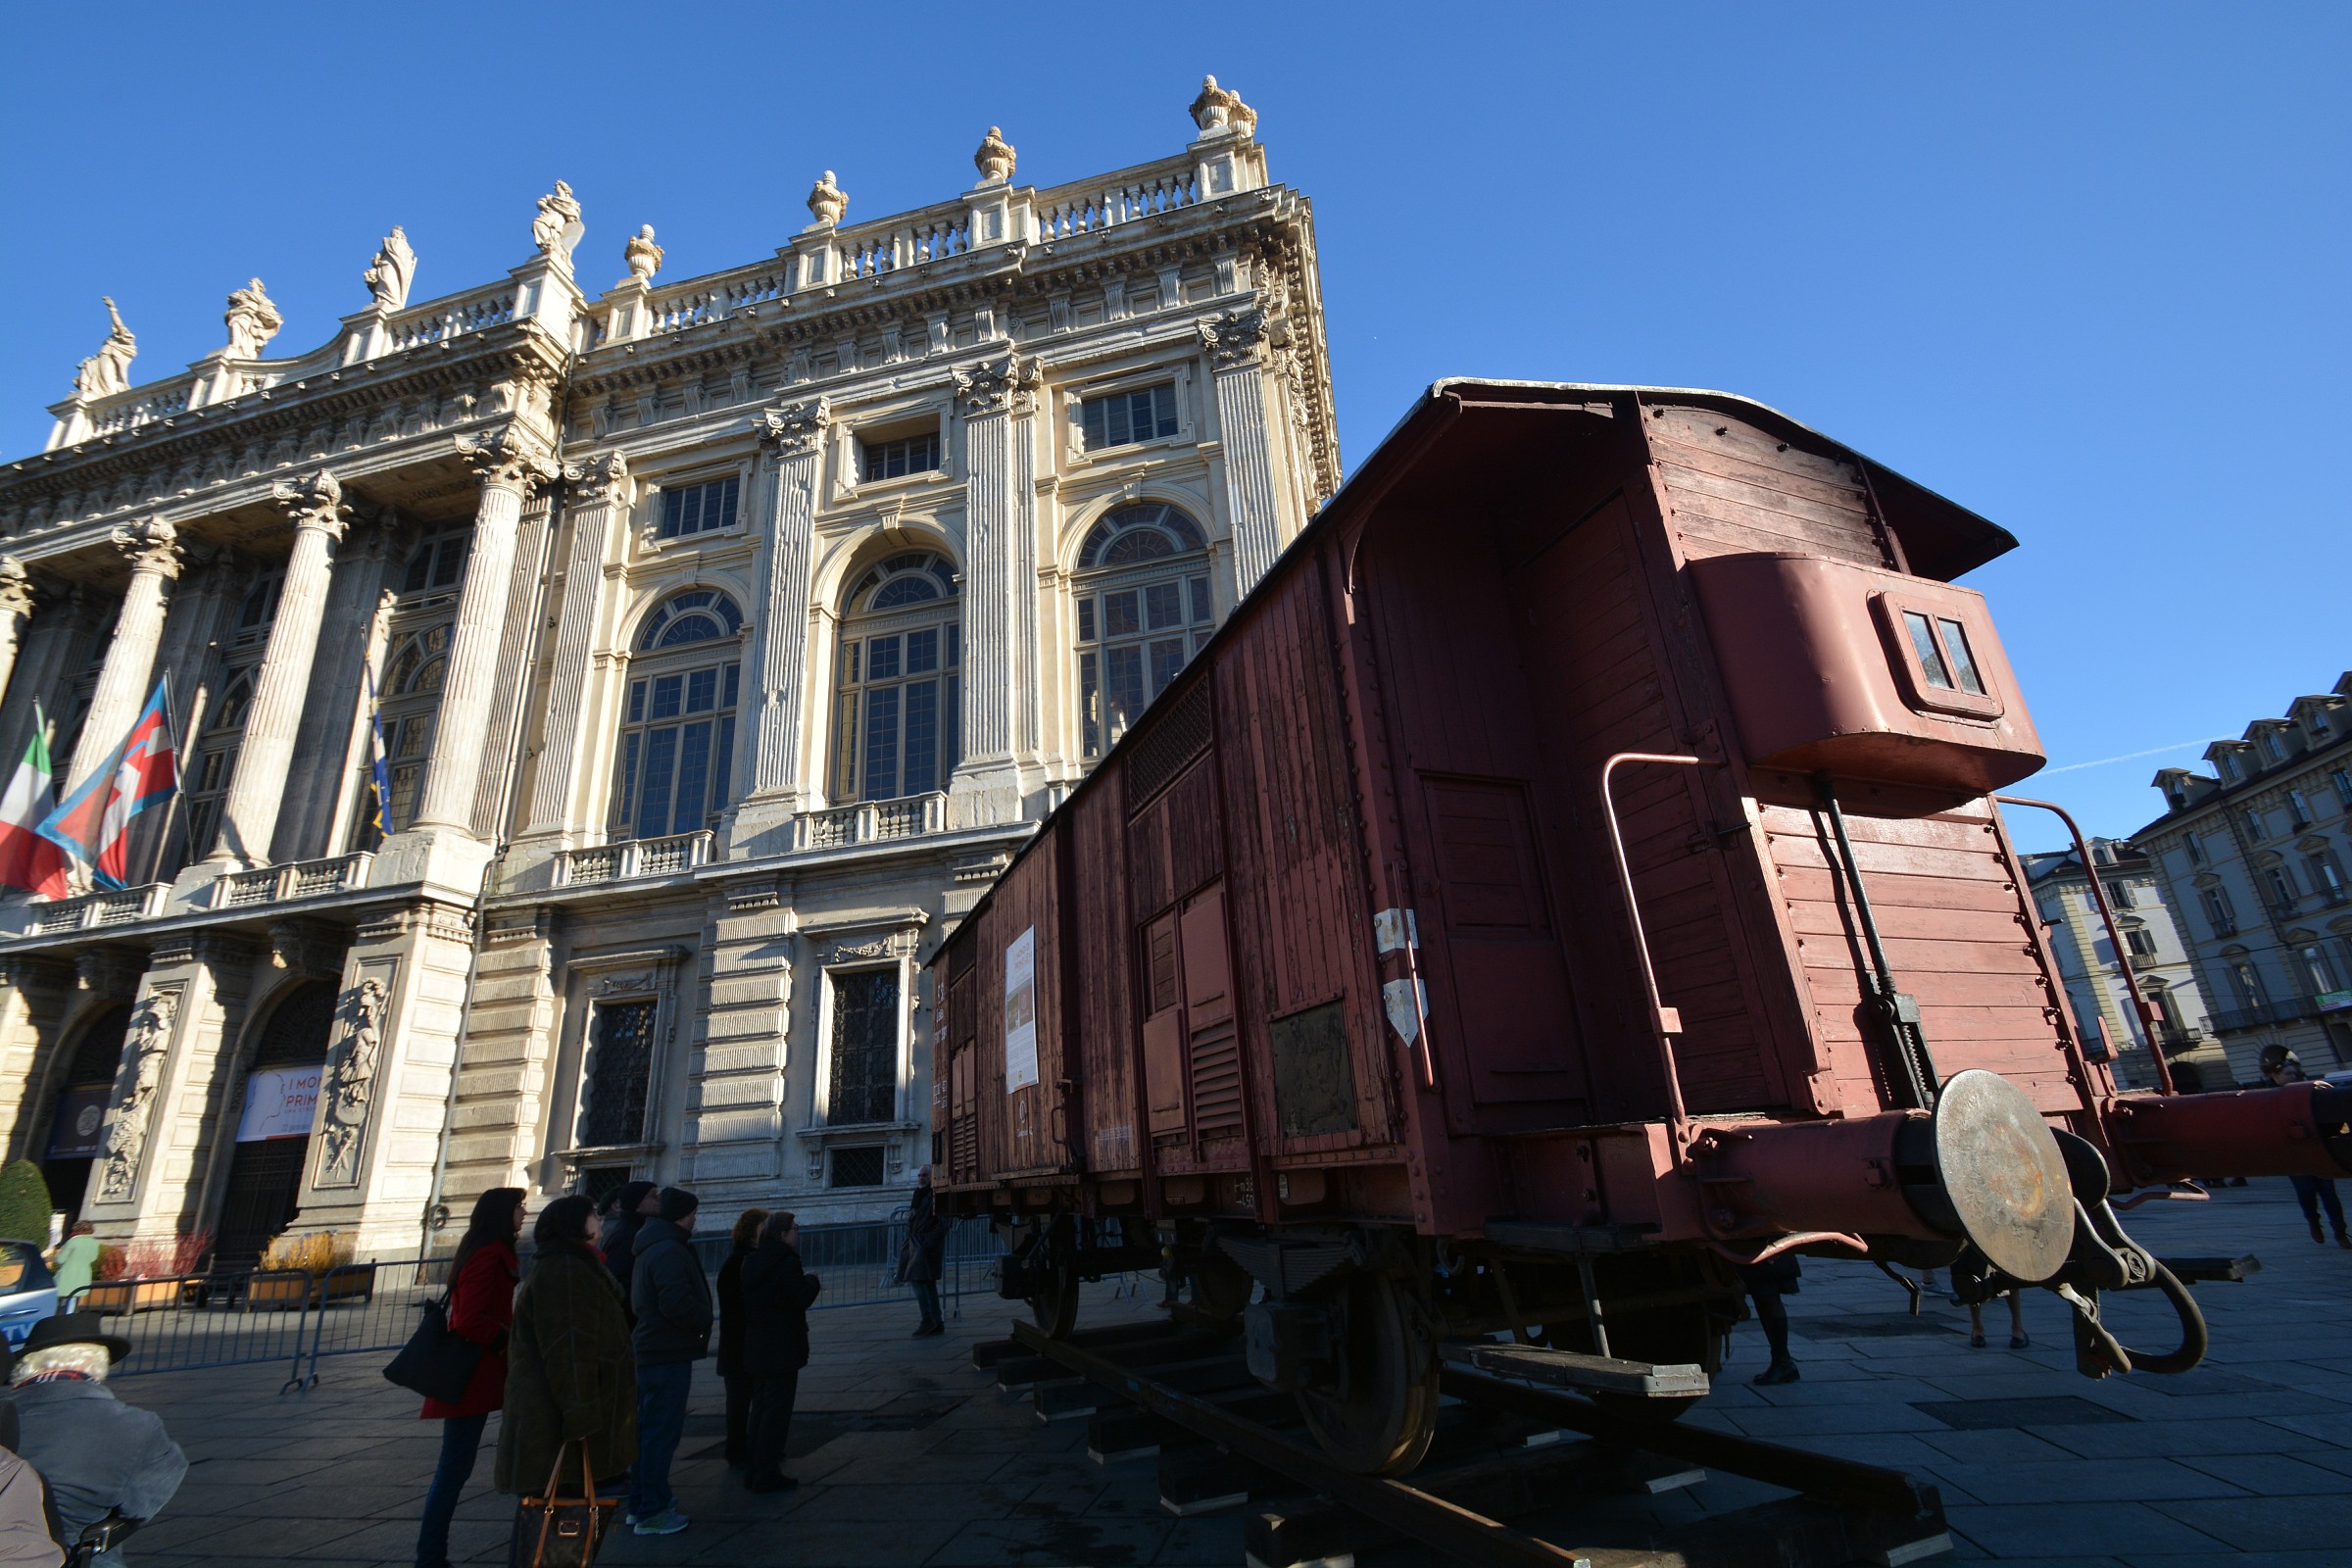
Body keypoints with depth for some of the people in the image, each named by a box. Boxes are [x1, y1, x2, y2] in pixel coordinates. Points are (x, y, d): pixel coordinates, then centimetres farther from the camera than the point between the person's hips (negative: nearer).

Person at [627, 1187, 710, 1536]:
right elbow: (677, 1303, -29)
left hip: (650, 1351, 11)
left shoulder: (651, 1248, 14)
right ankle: (652, 1513, 3)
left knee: (649, 1429, 19)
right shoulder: (669, 1252, -21)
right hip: (669, 1354, -11)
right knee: (662, 1432, -3)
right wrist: (704, 1321, -10)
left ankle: (640, 1502, 29)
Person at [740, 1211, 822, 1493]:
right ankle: (767, 1474, 4)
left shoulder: (752, 1262, 8)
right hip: (782, 1348, -8)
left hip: (756, 1349, 8)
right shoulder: (787, 1261, -18)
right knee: (777, 1410, 0)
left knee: (761, 1408, 18)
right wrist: (812, 1281, -3)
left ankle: (754, 1471, 25)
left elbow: (746, 1306, 15)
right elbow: (802, 1298, -22)